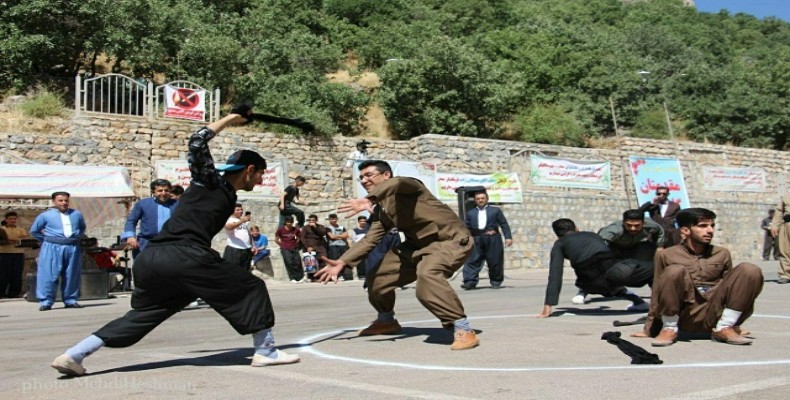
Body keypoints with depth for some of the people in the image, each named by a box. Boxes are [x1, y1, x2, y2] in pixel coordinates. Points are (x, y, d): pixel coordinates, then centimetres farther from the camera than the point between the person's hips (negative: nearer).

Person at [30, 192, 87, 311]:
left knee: (72, 276, 5)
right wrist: (46, 240, 7)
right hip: (52, 248, -3)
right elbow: (34, 230, 10)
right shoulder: (46, 215, 1)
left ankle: (70, 300, 14)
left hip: (73, 248, 3)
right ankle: (45, 301, -3)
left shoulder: (77, 214, 11)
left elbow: (83, 228, 27)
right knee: (49, 275, -7)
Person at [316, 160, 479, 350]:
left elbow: (395, 183, -40)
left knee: (427, 274, -38)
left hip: (451, 240, -9)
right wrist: (342, 262, -5)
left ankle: (463, 330, -30)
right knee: (379, 275, 10)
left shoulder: (408, 186, -16)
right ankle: (386, 321, 37)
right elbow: (370, 239, 7)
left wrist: (368, 200, -59)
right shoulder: (380, 210, 10)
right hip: (419, 244, 9)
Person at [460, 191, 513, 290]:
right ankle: (470, 282, -12)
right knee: (472, 261, -9)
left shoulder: (496, 210, 11)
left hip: (493, 239, -1)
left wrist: (508, 237, -5)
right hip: (476, 240, 1)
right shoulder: (470, 213, 16)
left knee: (495, 261, 1)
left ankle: (496, 282, 13)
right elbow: (466, 228, 13)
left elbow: (504, 224, 5)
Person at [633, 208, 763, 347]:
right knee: (674, 271, -30)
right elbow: (658, 295, 9)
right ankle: (669, 329, -13)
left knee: (750, 270, -12)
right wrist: (650, 329, 9)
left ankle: (724, 328, -7)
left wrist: (734, 325, 22)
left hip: (713, 317, 3)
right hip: (684, 317, -3)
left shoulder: (722, 254, 12)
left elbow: (729, 288, 20)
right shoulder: (666, 256, 3)